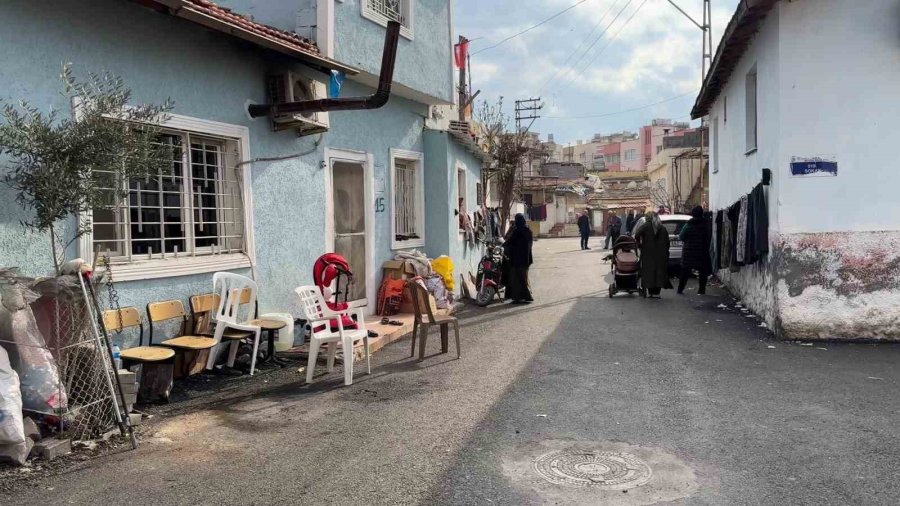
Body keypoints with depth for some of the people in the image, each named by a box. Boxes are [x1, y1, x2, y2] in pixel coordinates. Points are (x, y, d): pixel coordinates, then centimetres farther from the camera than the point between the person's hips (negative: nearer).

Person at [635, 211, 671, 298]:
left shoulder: (646, 226, -3)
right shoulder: (663, 228, 9)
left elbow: (637, 235, -18)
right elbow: (667, 243, 9)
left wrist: (639, 244, -3)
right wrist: (666, 254, 13)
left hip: (648, 255, -3)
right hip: (660, 255, 3)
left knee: (649, 272, 2)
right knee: (659, 271, 6)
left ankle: (651, 292, -1)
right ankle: (657, 293, 3)